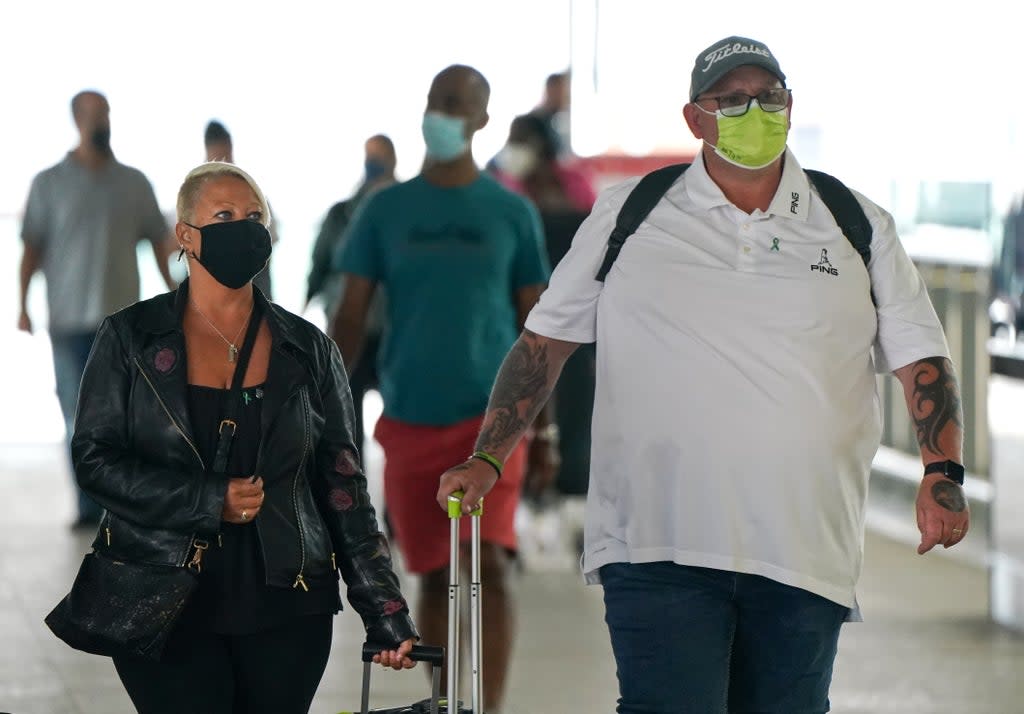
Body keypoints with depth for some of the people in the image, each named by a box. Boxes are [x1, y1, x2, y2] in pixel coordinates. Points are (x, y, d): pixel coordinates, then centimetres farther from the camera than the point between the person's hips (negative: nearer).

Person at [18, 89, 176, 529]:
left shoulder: (134, 183, 7)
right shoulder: (49, 183, 2)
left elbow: (158, 240, 12)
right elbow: (31, 248, 1)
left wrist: (174, 294, 6)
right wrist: (22, 305, -6)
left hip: (122, 317, 1)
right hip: (70, 319, -1)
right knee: (80, 415, -1)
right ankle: (89, 506, 2)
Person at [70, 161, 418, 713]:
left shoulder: (308, 351, 7)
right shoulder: (130, 339, 2)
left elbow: (343, 488, 7)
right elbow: (95, 459, -3)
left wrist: (385, 615, 1)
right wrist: (209, 500, -15)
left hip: (284, 610, 2)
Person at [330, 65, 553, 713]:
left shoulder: (512, 213, 2)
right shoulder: (386, 210, 4)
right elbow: (351, 320, 5)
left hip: (492, 415, -2)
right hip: (412, 420, 2)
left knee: (490, 563, -18)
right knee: (435, 575, 11)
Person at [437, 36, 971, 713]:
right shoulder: (628, 215, 9)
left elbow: (921, 360, 10)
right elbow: (545, 342, 12)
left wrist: (942, 473, -6)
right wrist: (486, 459, 3)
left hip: (805, 554, 2)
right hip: (661, 548, -2)